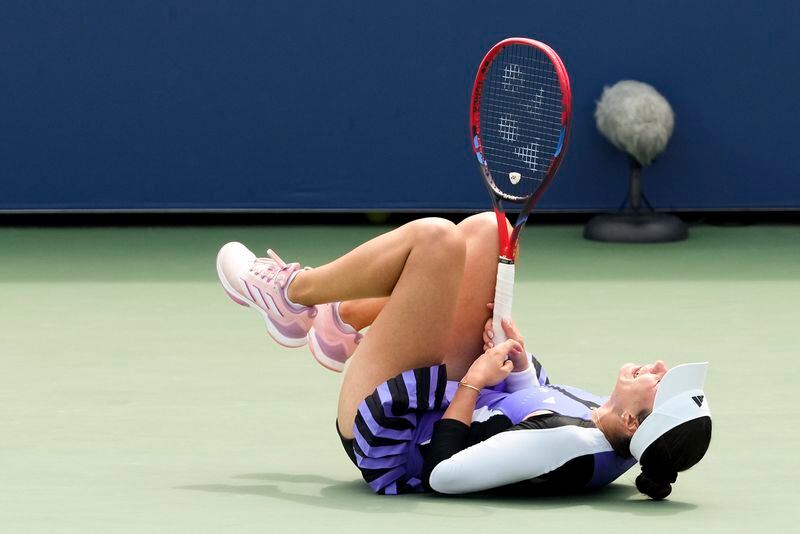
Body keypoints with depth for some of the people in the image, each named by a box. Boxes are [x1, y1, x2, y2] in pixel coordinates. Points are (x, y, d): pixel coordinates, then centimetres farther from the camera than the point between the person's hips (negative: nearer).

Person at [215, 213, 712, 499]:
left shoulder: (568, 447, -37)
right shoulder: (615, 443, -13)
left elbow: (443, 473, -31)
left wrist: (472, 382, -22)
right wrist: (521, 364, -6)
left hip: (388, 446, -8)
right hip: (443, 404, 8)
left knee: (436, 237, -19)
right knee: (484, 229, 7)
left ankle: (288, 292, 8)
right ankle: (342, 321, 21)